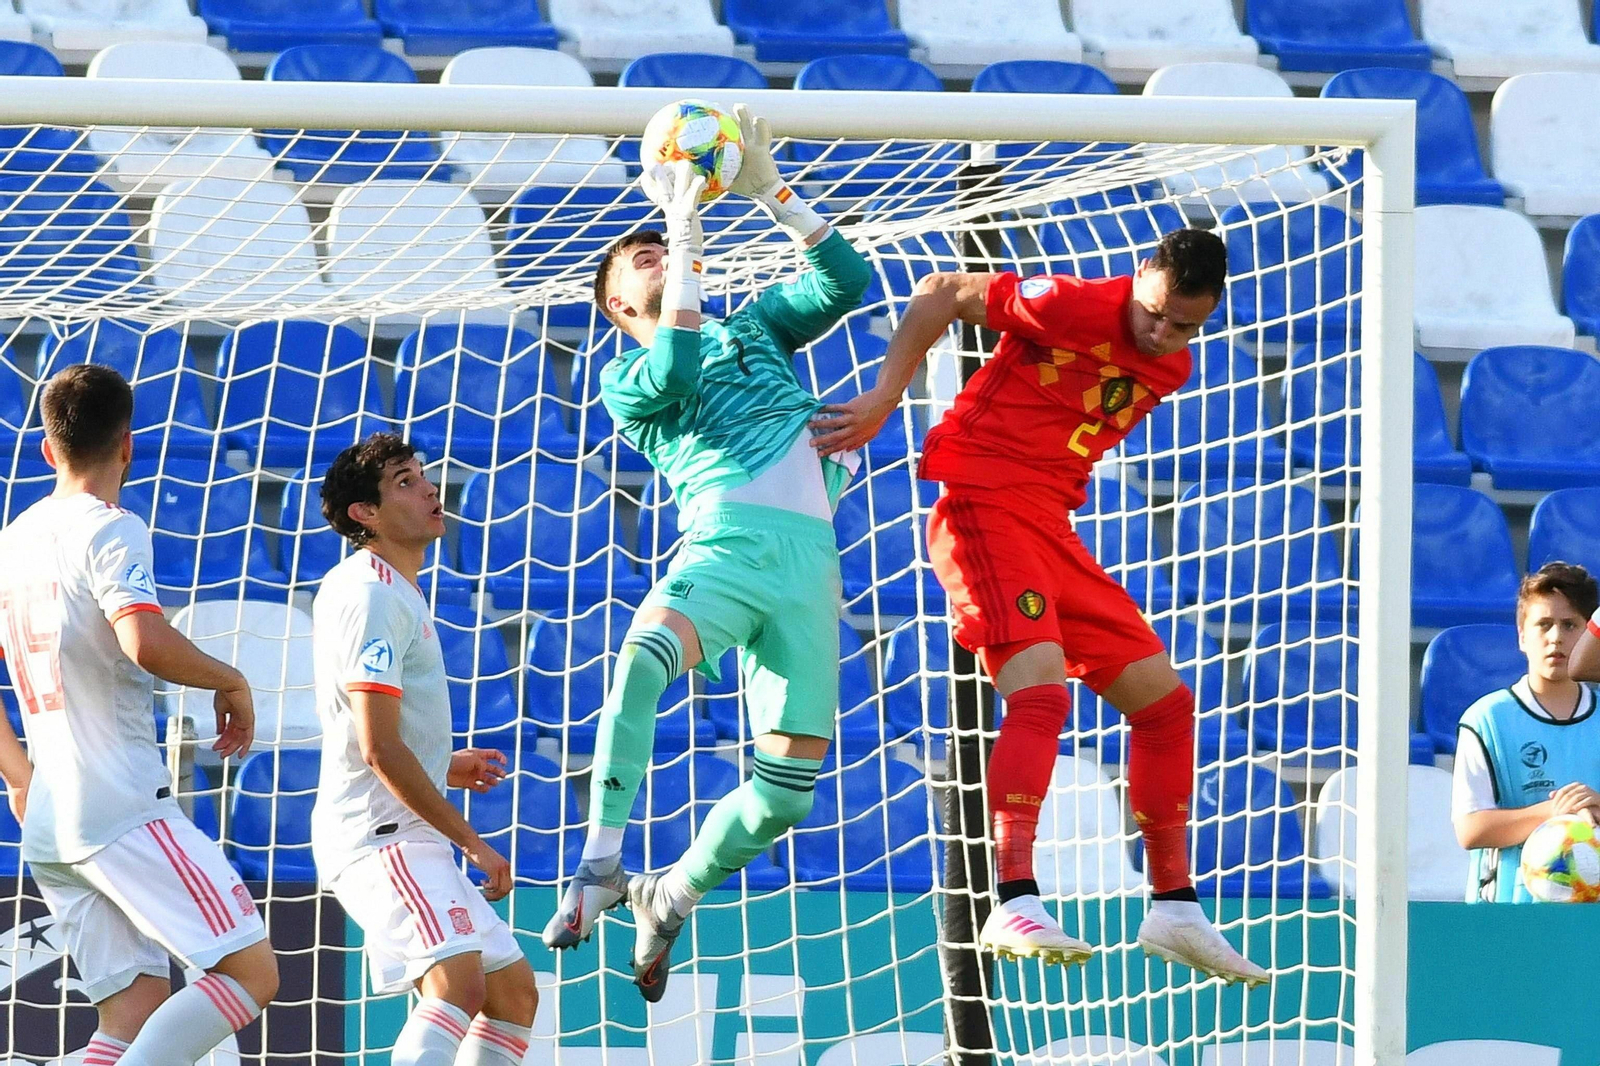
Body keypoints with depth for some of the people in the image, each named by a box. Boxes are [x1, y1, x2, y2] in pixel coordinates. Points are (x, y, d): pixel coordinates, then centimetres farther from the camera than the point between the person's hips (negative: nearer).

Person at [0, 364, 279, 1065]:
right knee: (251, 973, -9)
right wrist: (232, 683, -8)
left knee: (136, 1009, 8)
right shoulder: (110, 530, -9)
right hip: (125, 809, -8)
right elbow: (147, 644, -25)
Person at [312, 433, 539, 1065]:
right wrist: (471, 842, -16)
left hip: (409, 841, 11)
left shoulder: (386, 588, 20)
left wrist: (441, 767, 25)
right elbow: (380, 750, -20)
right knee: (459, 983, -30)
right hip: (380, 836, -11)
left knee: (515, 992, 13)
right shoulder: (373, 596, -14)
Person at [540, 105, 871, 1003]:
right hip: (727, 540, -4)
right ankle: (602, 867, -32)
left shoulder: (755, 327, 29)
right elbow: (674, 373, -8)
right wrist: (684, 229, -6)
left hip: (810, 556, 4)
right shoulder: (627, 380, 15)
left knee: (789, 786, -4)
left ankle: (670, 898, 19)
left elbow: (847, 281, 20)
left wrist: (772, 194, 13)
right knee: (643, 659, -38)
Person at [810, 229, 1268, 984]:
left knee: (1164, 699, 8)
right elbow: (942, 294, -6)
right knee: (1041, 688, -27)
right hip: (983, 506, -9)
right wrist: (885, 396, -9)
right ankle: (1015, 906, -32)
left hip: (1050, 525, 9)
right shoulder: (1075, 306, -14)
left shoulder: (1170, 368, 11)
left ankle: (1175, 909, 16)